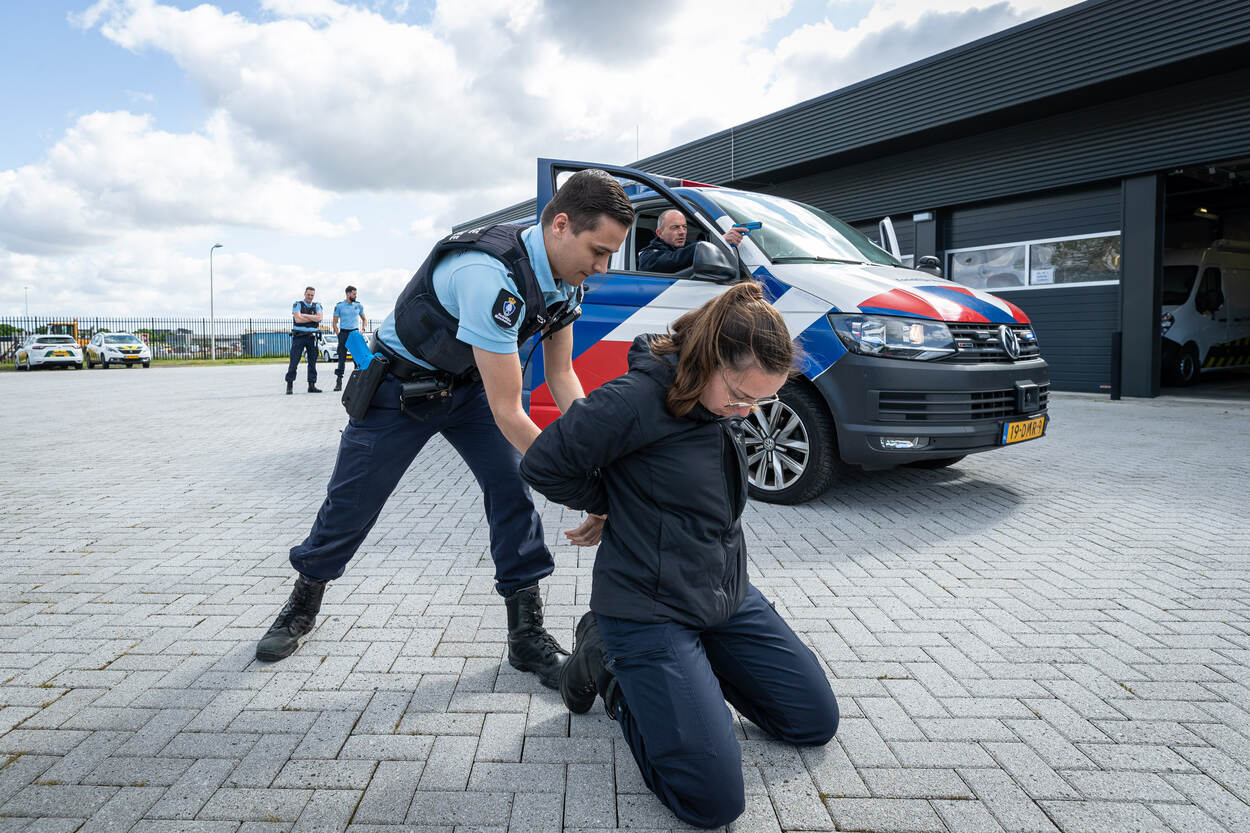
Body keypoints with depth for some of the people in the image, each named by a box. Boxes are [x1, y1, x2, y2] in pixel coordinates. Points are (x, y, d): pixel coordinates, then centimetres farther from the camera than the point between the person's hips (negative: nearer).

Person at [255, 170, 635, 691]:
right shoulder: (492, 276, -38)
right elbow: (508, 414, -36)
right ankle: (304, 602, 36)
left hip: (467, 386, 6)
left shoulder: (565, 280, -11)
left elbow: (561, 376, -3)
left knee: (512, 488, -8)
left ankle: (527, 634, 4)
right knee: (350, 504, 7)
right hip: (401, 386, -6)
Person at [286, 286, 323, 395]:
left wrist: (304, 315, -9)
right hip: (299, 336, -3)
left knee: (312, 361, 4)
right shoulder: (297, 304, 3)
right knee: (294, 361, -6)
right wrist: (313, 318, -6)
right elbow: (298, 319, -13)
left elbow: (319, 318, -7)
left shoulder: (317, 306, 12)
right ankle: (290, 385, -1)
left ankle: (312, 385, 9)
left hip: (312, 337, 3)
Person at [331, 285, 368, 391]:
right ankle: (339, 382, 2)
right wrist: (338, 334, -6)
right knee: (342, 358, -1)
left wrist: (363, 329, 3)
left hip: (355, 332, 2)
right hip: (343, 333, -2)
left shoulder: (358, 305, 9)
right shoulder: (339, 306, 2)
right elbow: (335, 322, 4)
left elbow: (364, 319, 20)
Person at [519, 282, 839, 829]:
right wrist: (613, 504, -6)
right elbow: (543, 465, -18)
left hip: (728, 596, 8)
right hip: (651, 612, -8)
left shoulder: (725, 400, 1)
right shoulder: (638, 399, -25)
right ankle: (608, 664, 8)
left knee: (816, 721, 14)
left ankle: (692, 667, 25)